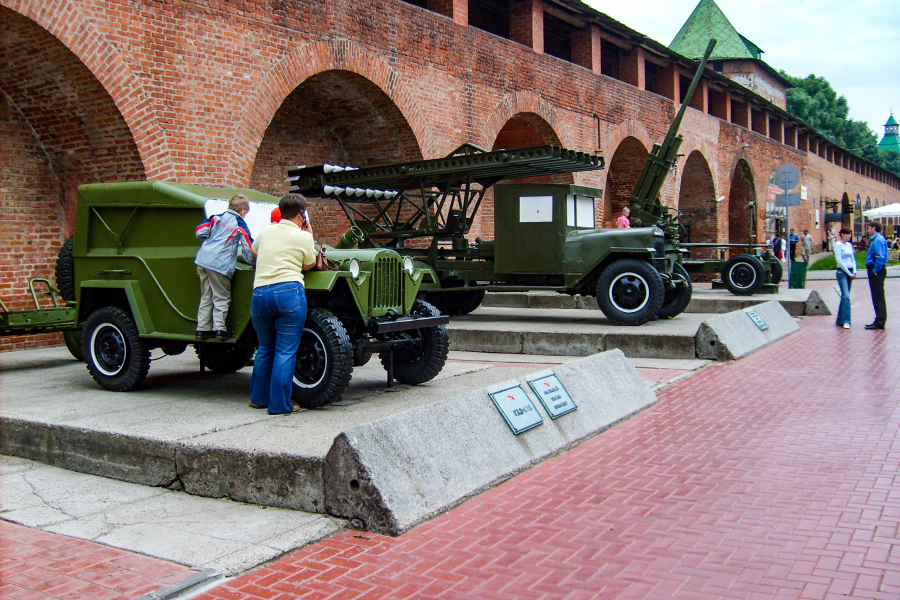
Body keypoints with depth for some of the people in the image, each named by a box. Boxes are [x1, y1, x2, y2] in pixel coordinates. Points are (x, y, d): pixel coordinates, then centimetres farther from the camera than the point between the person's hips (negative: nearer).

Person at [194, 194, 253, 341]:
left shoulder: (216, 217, 14)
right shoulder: (240, 225, 2)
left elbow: (199, 232, 11)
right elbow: (248, 248, -1)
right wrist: (253, 262, 15)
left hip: (202, 261, 6)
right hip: (220, 265, -5)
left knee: (206, 297, 14)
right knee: (221, 298, 3)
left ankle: (202, 329, 16)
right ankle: (219, 329, -3)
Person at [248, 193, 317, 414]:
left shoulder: (265, 232, 16)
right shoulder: (303, 237, 2)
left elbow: (253, 252, 34)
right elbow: (309, 265, 16)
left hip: (259, 294, 5)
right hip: (288, 292, -5)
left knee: (265, 348, 20)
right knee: (286, 351, 0)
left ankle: (259, 398, 27)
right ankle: (280, 404, 0)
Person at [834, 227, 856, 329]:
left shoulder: (850, 245, 15)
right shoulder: (838, 244, -6)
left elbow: (853, 259, 16)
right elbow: (839, 260, -12)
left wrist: (854, 272, 1)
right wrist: (849, 273, -12)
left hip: (850, 272, 7)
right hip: (842, 272, -7)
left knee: (845, 296, 9)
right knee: (846, 296, -16)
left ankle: (840, 320, 14)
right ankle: (846, 321, -20)